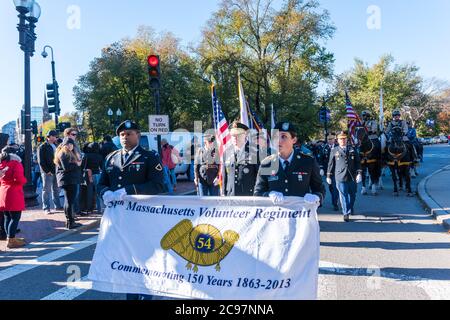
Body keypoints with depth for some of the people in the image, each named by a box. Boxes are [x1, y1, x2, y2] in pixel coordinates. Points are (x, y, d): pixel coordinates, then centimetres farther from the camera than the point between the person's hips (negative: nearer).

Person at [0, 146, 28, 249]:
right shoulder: (15, 164, -10)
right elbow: (19, 179, -21)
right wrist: (24, 180, -3)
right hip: (14, 195, -8)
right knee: (15, 218, -3)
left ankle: (10, 238, 23)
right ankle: (11, 240, -3)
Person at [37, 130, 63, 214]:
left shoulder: (55, 146, 15)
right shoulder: (42, 147, -6)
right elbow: (41, 161, -11)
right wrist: (47, 171, -16)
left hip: (56, 171, 7)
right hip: (47, 172, -7)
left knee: (56, 190, 13)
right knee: (47, 190, -2)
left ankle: (58, 205, 22)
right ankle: (46, 208, 2)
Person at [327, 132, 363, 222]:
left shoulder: (353, 150, 8)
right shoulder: (334, 151, 4)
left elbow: (358, 162, 7)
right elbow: (331, 164, 7)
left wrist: (359, 173, -3)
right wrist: (329, 176, 7)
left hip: (352, 177, 2)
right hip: (340, 177, -2)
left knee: (352, 195, 13)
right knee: (343, 196, -1)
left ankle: (351, 209, 35)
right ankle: (346, 213, 7)